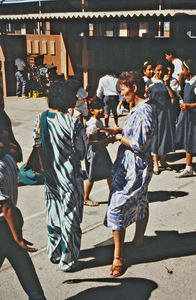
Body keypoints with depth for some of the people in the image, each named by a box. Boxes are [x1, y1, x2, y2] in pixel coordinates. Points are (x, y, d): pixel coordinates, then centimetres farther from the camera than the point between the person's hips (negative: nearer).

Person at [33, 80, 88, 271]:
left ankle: (54, 253, 36)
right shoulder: (73, 123, -23)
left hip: (50, 178, 6)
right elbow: (81, 153, -14)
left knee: (53, 216, 21)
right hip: (70, 180, -6)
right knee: (70, 219, 10)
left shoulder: (41, 118, -5)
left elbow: (37, 143, 4)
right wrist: (85, 136, 3)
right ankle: (67, 260, 24)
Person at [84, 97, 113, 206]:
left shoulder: (99, 121, 9)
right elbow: (88, 140, -26)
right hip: (94, 152, -9)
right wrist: (104, 141, -24)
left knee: (110, 171, 15)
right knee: (92, 177, 2)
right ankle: (86, 199, 18)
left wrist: (108, 138, 6)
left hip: (102, 150, 9)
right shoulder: (93, 123, -21)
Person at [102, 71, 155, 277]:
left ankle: (118, 257, -1)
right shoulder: (137, 109, 9)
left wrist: (119, 137, -12)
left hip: (134, 169, -10)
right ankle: (139, 239, 41)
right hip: (129, 166, 10)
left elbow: (139, 144, -25)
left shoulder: (144, 112, -22)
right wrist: (117, 131, 6)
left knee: (116, 208, -9)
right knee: (140, 204, 23)